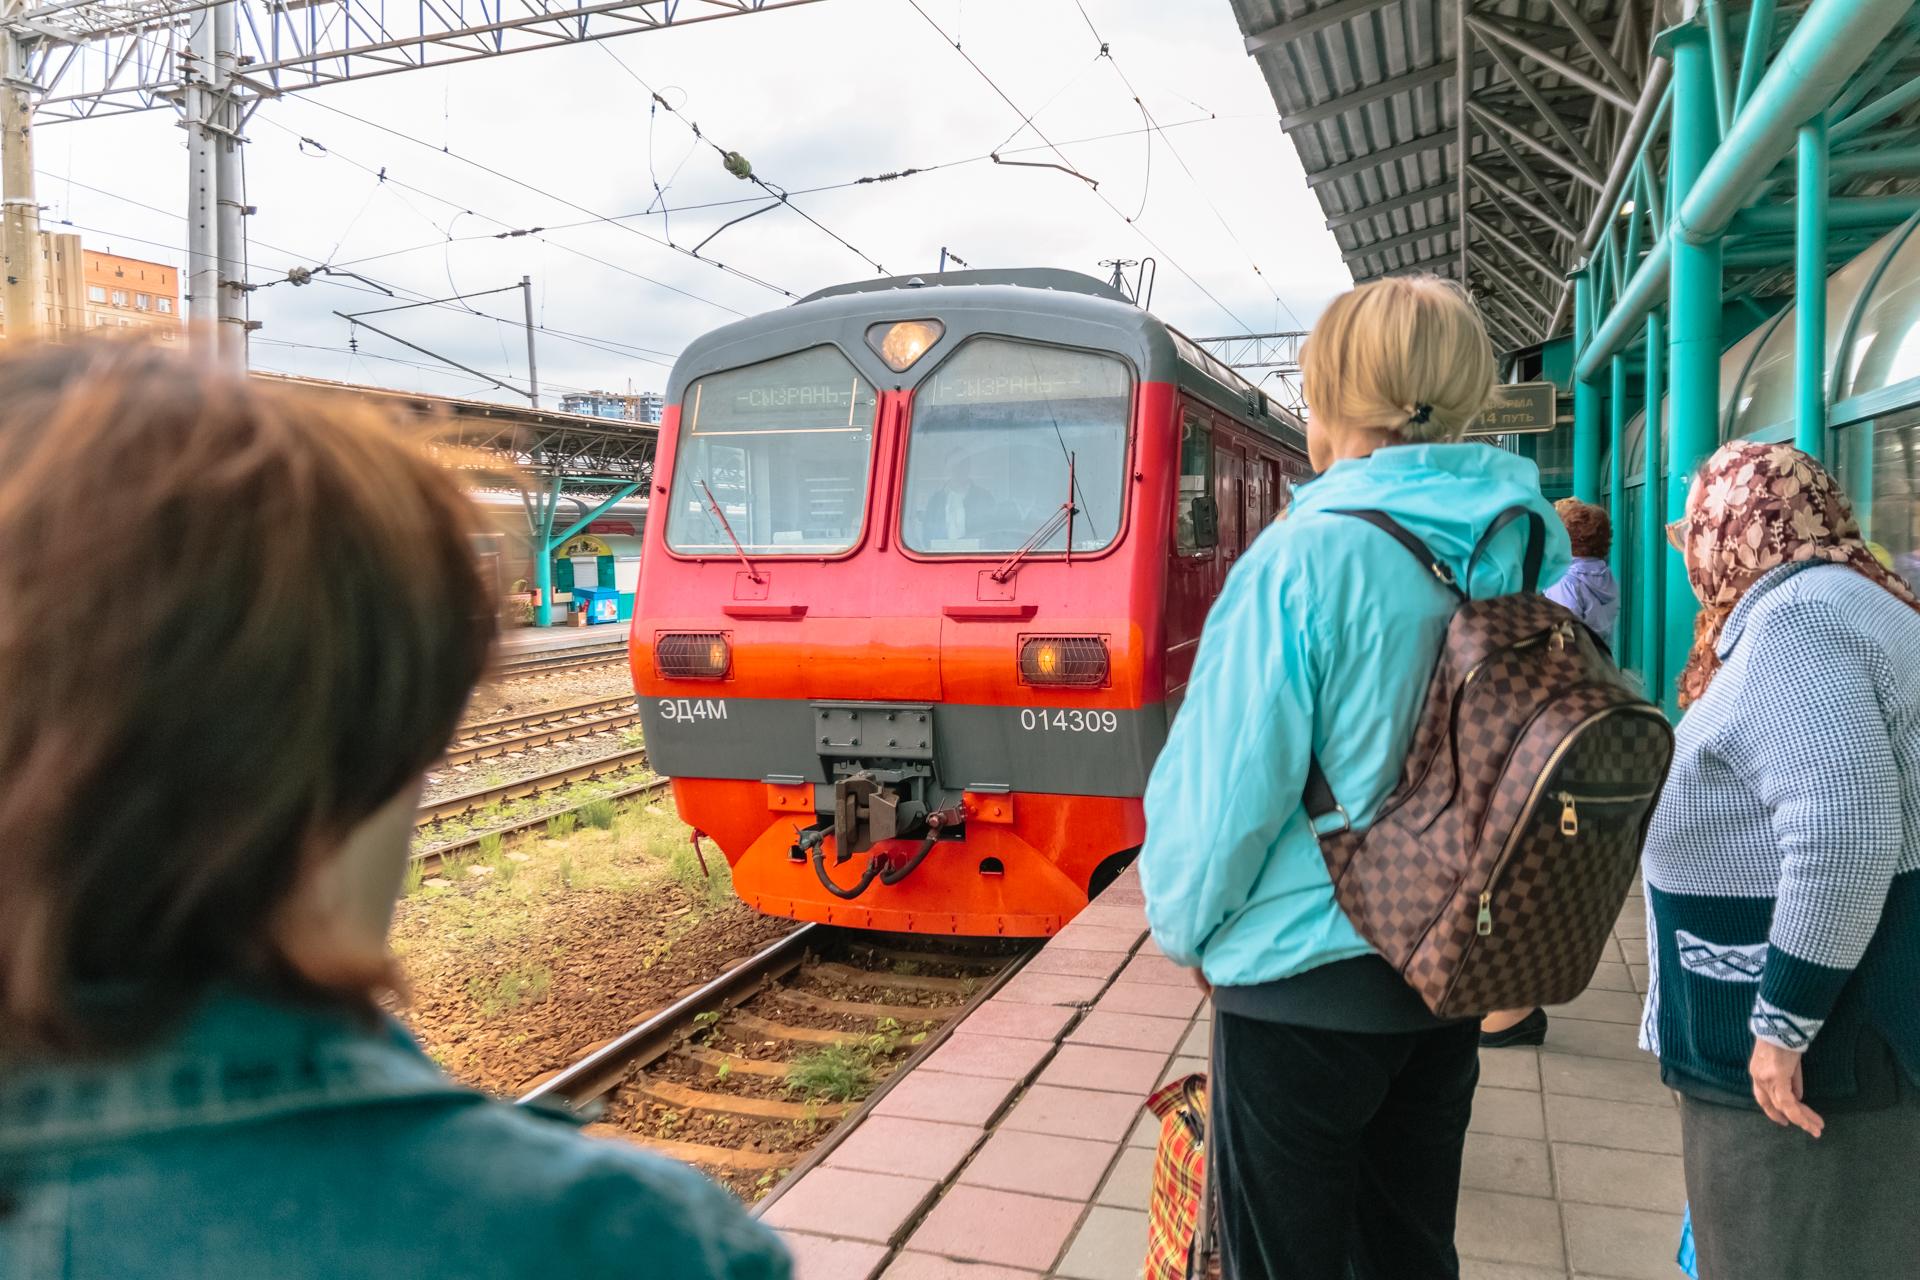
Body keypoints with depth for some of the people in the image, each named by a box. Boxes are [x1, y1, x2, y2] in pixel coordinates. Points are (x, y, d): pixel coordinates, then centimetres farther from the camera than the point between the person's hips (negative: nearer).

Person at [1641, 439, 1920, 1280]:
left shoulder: (1793, 617, -19)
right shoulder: (1848, 599, 13)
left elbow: (1845, 839, -29)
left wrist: (1783, 1024, -23)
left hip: (1823, 1030, -10)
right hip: (1837, 1004, 10)